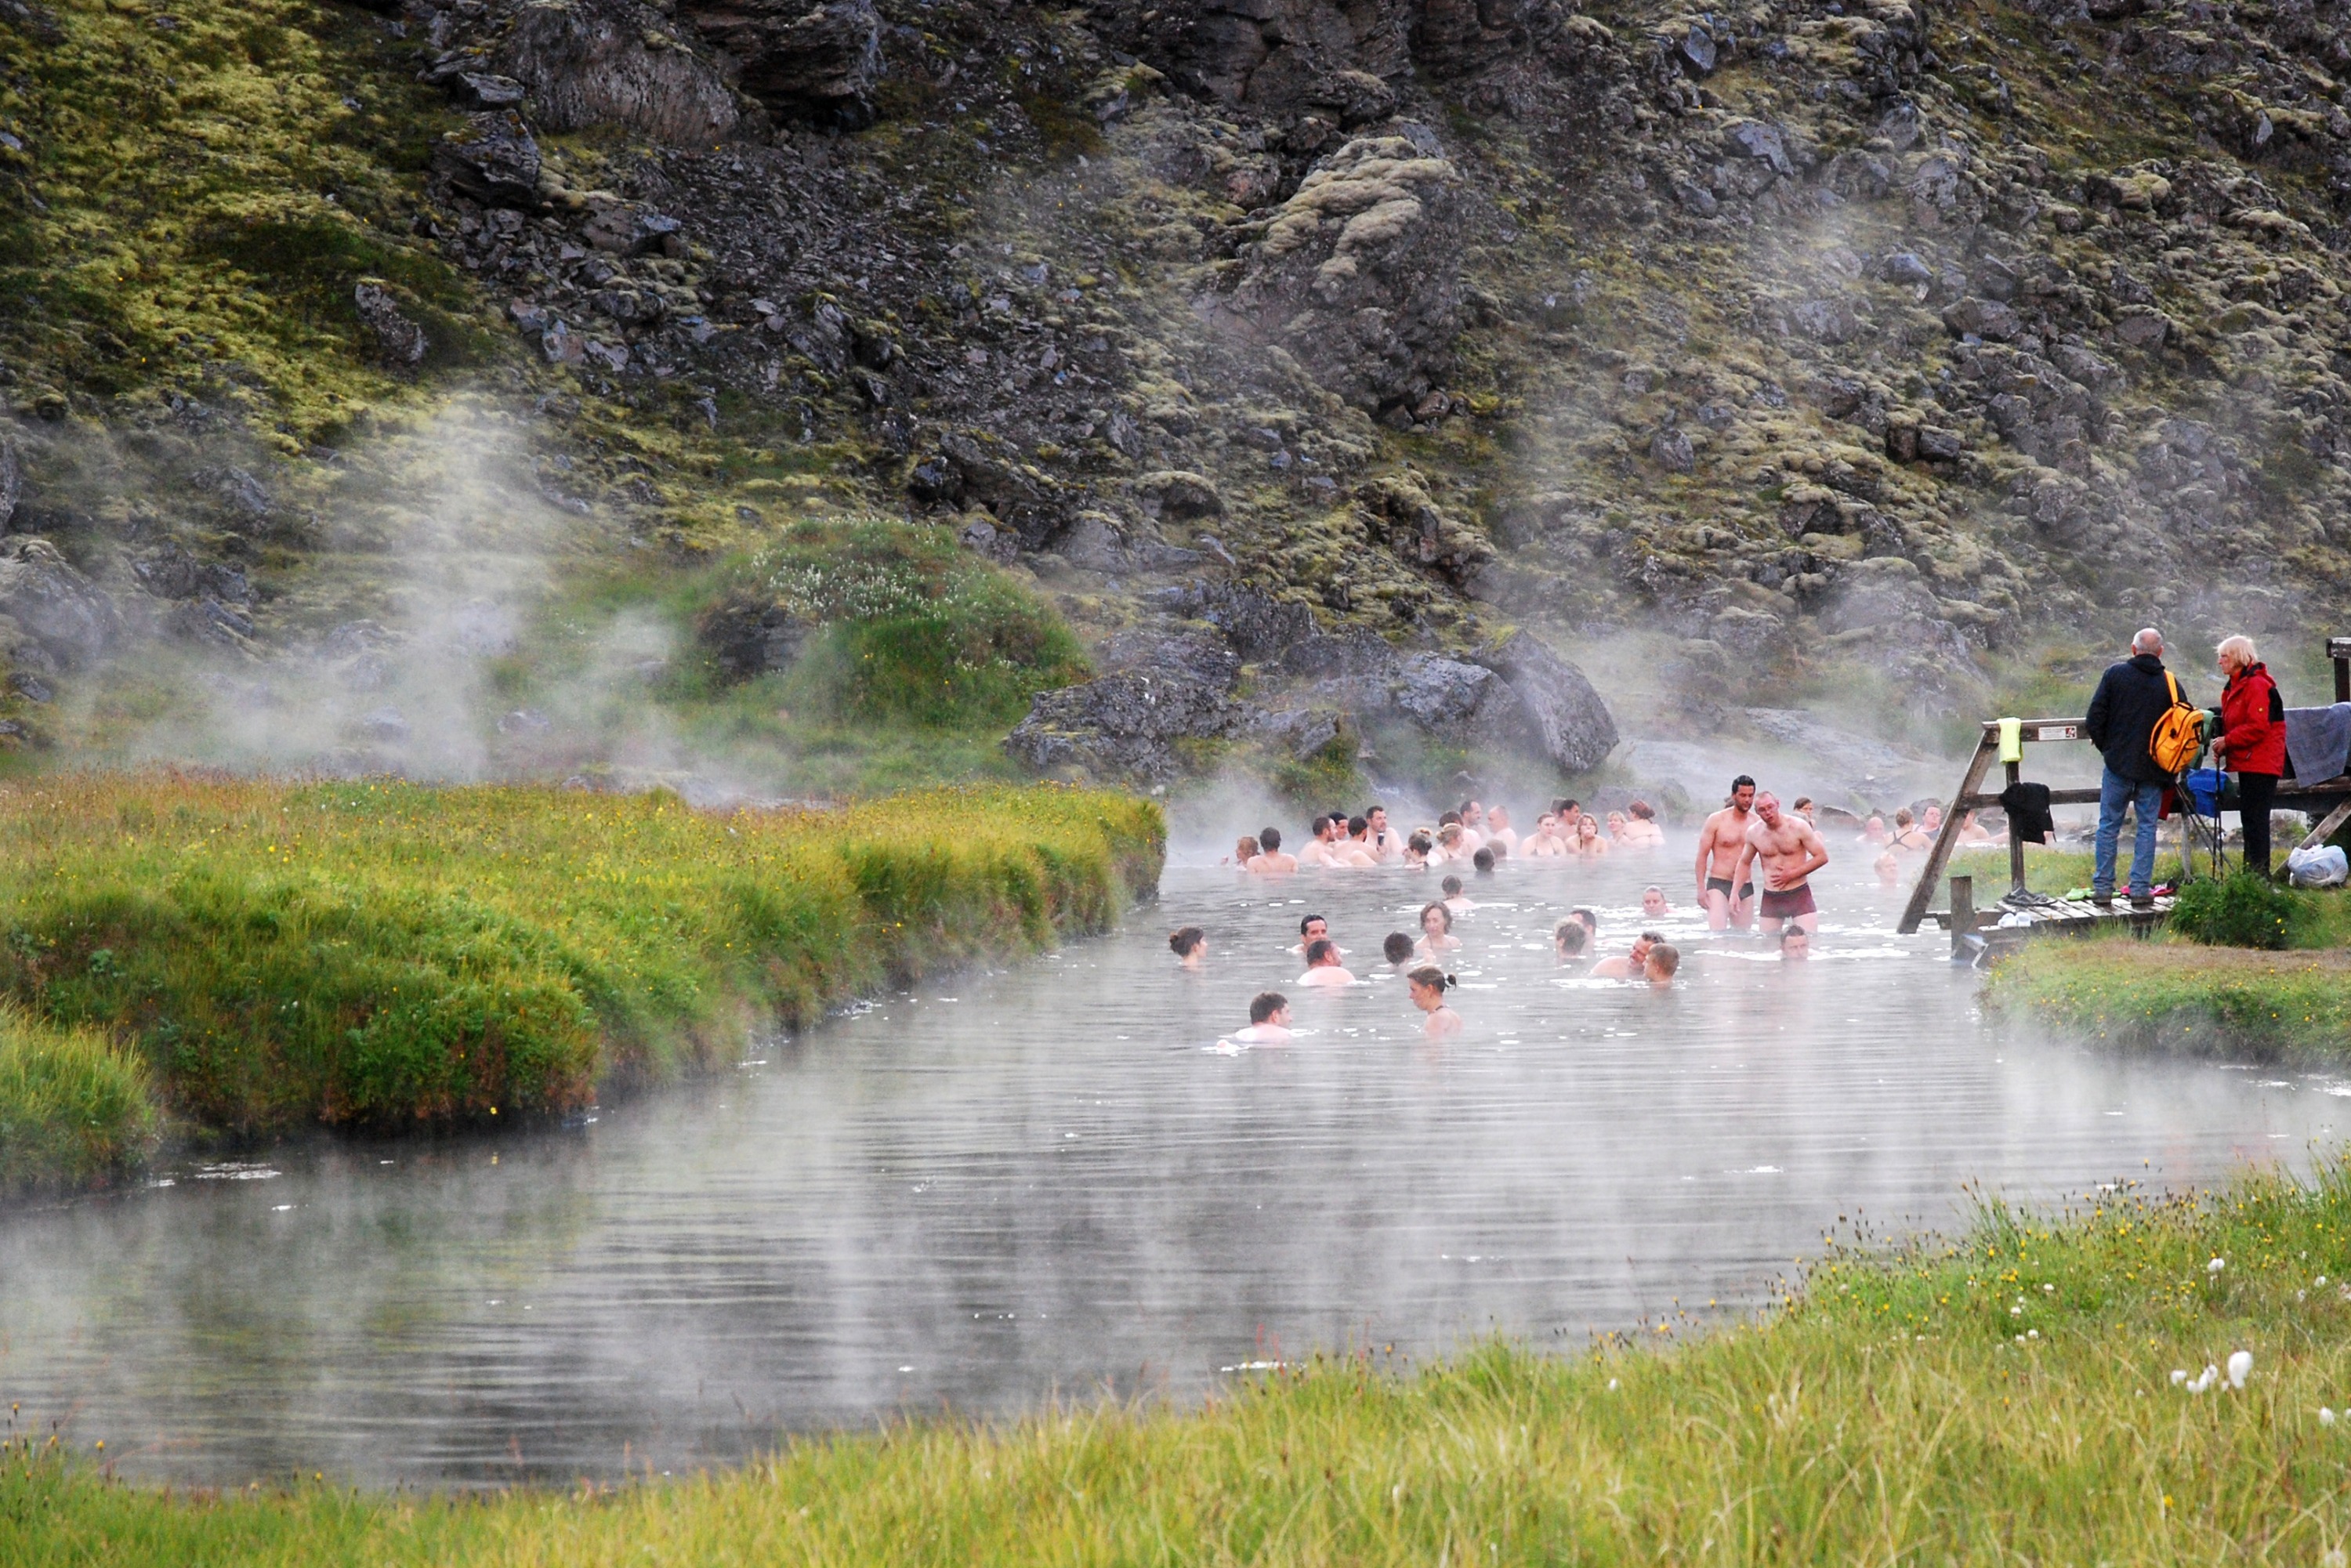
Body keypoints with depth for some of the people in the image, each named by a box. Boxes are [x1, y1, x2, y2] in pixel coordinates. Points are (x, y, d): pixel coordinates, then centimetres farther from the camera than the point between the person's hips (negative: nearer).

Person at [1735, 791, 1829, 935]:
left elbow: (1822, 857, -7)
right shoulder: (1754, 832, 2)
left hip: (1799, 895, -3)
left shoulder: (1798, 827, -8)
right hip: (1770, 898, 3)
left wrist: (1792, 874, -12)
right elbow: (1744, 863, 17)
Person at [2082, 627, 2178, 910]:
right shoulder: (2168, 682, -1)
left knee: (2109, 825, 6)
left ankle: (2102, 888, 5)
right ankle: (2141, 889, 4)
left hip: (2119, 762, -1)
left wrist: (2104, 746, 11)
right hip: (2153, 768, 1)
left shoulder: (2115, 674, -4)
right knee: (2147, 826, 7)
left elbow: (2094, 719, -6)